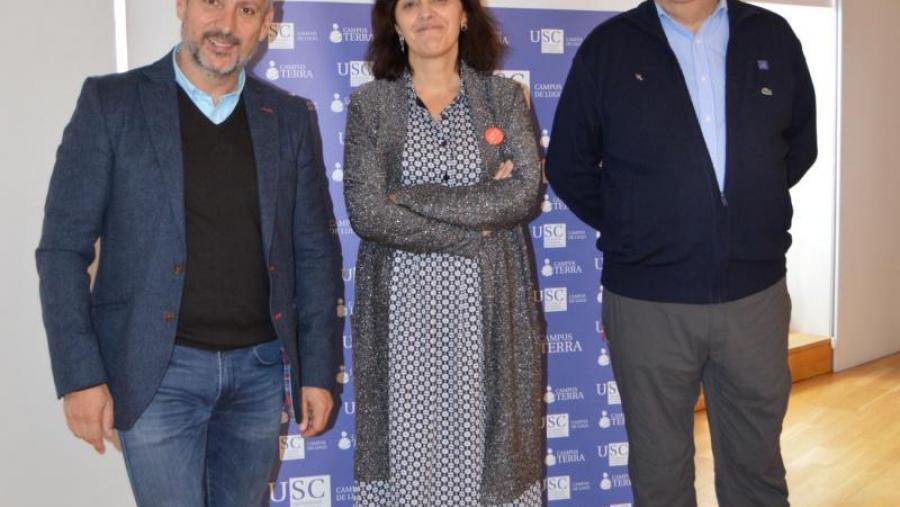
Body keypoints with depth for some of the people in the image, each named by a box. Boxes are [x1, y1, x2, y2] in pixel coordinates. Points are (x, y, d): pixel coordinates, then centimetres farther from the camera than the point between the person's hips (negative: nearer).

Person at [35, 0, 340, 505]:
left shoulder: (291, 118, 4)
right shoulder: (111, 102, -4)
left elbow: (315, 252, 6)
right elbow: (64, 248, -4)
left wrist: (318, 370, 3)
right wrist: (81, 375, -10)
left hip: (260, 367, 3)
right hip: (159, 369, -3)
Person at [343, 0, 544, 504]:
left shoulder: (506, 96, 6)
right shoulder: (369, 104, 3)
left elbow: (526, 193, -7)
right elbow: (366, 213, -8)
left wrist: (416, 199, -12)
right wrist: (478, 231, -10)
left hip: (491, 309, 1)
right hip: (403, 310, 0)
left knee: (489, 446, 6)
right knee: (408, 448, 4)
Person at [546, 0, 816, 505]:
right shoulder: (607, 47, 1)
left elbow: (801, 142, 17)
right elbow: (568, 164, 5)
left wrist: (748, 207, 11)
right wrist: (627, 229, 5)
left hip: (756, 293, 2)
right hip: (648, 298, -2)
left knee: (758, 462, 15)